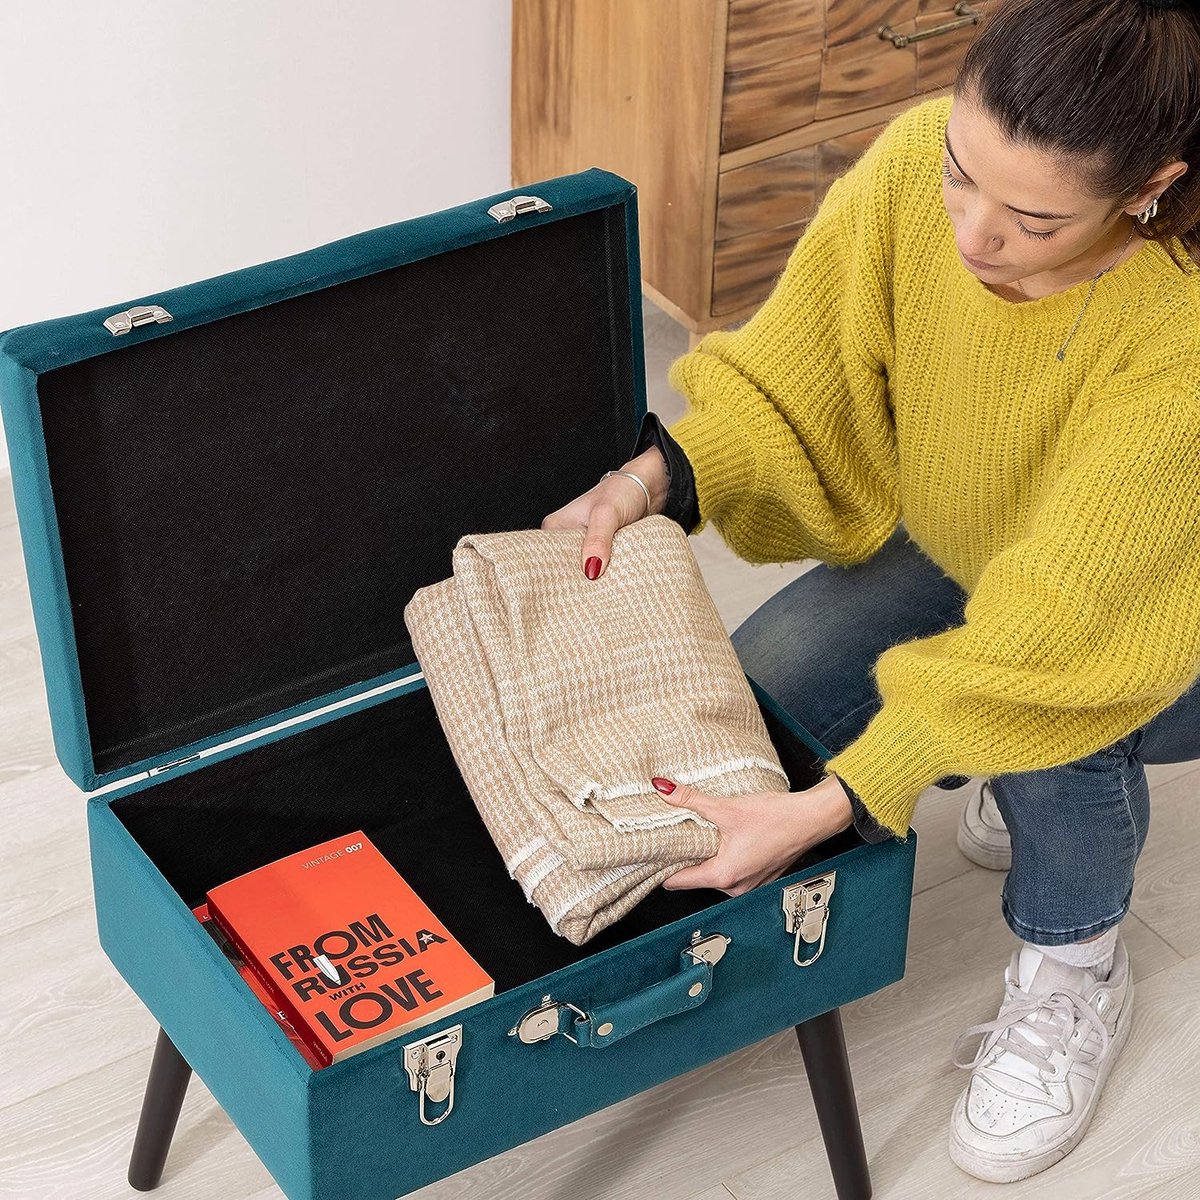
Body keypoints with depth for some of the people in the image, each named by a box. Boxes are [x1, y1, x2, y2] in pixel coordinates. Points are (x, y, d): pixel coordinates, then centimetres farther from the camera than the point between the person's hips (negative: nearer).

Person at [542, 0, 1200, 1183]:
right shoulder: (918, 162, -29)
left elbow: (1044, 643, -41)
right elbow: (789, 383, -16)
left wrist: (825, 811, -43)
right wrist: (647, 483, -34)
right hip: (967, 545, 5)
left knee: (1052, 715, -35)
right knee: (765, 684, -16)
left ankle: (1075, 973, -2)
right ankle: (1013, 783, 15)